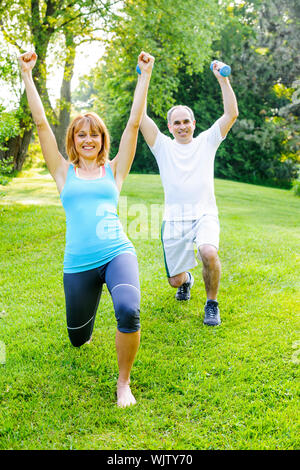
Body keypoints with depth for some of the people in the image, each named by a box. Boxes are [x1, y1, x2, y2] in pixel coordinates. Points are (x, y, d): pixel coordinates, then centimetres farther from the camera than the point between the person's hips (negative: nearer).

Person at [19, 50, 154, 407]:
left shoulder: (114, 170, 9)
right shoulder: (64, 173, 9)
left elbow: (134, 123, 5)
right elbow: (41, 124, 5)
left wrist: (145, 75, 4)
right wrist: (27, 76, 4)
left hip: (118, 254, -1)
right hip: (78, 264, 1)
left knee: (128, 312, -30)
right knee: (78, 339, 12)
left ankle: (123, 382, -4)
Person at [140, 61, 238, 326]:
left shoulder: (206, 142, 8)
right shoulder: (163, 146, 9)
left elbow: (232, 114, -2)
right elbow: (140, 117, -2)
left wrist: (223, 80, -8)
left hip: (204, 215, -1)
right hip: (173, 219, 2)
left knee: (208, 253, -32)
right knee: (175, 281, 5)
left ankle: (212, 303, -6)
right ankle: (186, 280, 46)